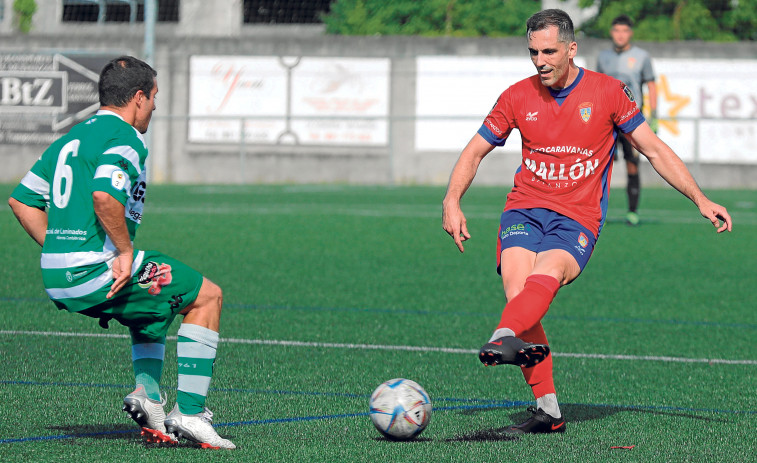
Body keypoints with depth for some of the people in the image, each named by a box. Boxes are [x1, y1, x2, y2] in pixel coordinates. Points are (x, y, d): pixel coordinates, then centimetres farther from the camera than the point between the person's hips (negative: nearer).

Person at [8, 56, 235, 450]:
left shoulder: (72, 137, 19)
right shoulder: (125, 140, -10)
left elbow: (21, 200, 20)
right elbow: (104, 196, -30)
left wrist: (59, 251, 17)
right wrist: (125, 251, -18)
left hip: (57, 280, 9)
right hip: (97, 271, -9)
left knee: (155, 305, 33)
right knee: (207, 297, 5)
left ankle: (146, 392, 13)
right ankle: (189, 412, -1)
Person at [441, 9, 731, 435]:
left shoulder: (607, 92, 3)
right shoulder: (518, 97, 8)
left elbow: (655, 149, 9)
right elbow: (474, 152, 16)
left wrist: (701, 200, 3)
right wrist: (452, 201, -1)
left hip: (578, 221, -2)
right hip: (524, 211, 2)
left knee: (545, 275, -33)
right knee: (517, 285, -24)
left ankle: (503, 338, -62)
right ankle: (548, 411, -23)